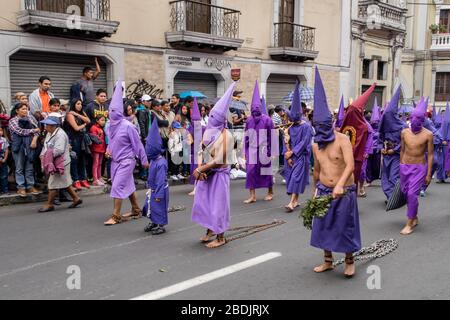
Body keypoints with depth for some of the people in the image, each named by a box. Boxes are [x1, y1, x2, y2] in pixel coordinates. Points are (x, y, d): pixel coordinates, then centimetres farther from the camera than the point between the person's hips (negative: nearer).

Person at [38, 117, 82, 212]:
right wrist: (43, 155, -1)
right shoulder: (49, 134, 13)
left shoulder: (60, 135, -18)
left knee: (53, 184, -3)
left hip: (60, 163, -10)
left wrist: (47, 155, -21)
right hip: (55, 163, 10)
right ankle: (76, 199, 24)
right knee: (65, 183, 15)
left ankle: (49, 204, 7)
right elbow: (46, 146, 17)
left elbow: (59, 150, -27)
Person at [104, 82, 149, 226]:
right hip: (115, 160, 7)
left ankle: (116, 216, 0)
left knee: (117, 186, -9)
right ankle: (136, 210, 30)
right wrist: (108, 150, -1)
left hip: (126, 160, -7)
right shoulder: (111, 124, 3)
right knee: (128, 186, 16)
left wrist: (144, 160, -6)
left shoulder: (127, 126, -17)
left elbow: (137, 144, -11)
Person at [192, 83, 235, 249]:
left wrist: (199, 170, -17)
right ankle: (210, 231, 32)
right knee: (203, 202, 14)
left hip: (218, 174, -7)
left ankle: (221, 237, 15)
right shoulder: (208, 131, 4)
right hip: (206, 173, 7)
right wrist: (200, 168, -15)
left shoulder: (225, 136, -18)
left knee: (217, 204, 1)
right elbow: (202, 152, 3)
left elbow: (218, 161, -21)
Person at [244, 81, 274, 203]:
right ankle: (252, 195, 1)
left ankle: (270, 193, 25)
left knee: (266, 170, 8)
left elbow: (271, 135, -5)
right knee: (251, 171, -4)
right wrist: (246, 150, 8)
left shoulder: (267, 120, -6)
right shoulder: (249, 120, 5)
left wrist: (270, 150, -9)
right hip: (252, 150, 3)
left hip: (264, 150, -3)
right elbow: (247, 136, 10)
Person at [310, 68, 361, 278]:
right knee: (324, 226, 11)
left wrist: (340, 184, -43)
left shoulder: (343, 140, -14)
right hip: (324, 190, 5)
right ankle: (328, 261, 27)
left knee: (345, 227, 4)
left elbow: (350, 165, -27)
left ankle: (349, 261, 25)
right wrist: (315, 190, 23)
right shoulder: (316, 145, 5)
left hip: (344, 192, -5)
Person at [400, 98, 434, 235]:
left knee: (412, 194, -12)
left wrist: (429, 174, -9)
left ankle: (409, 224, -1)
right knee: (406, 193, 11)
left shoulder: (428, 134, -11)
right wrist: (401, 167, 13)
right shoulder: (404, 132, 0)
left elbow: (430, 155, -7)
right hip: (405, 167, 4)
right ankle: (415, 218, 31)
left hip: (419, 168, -4)